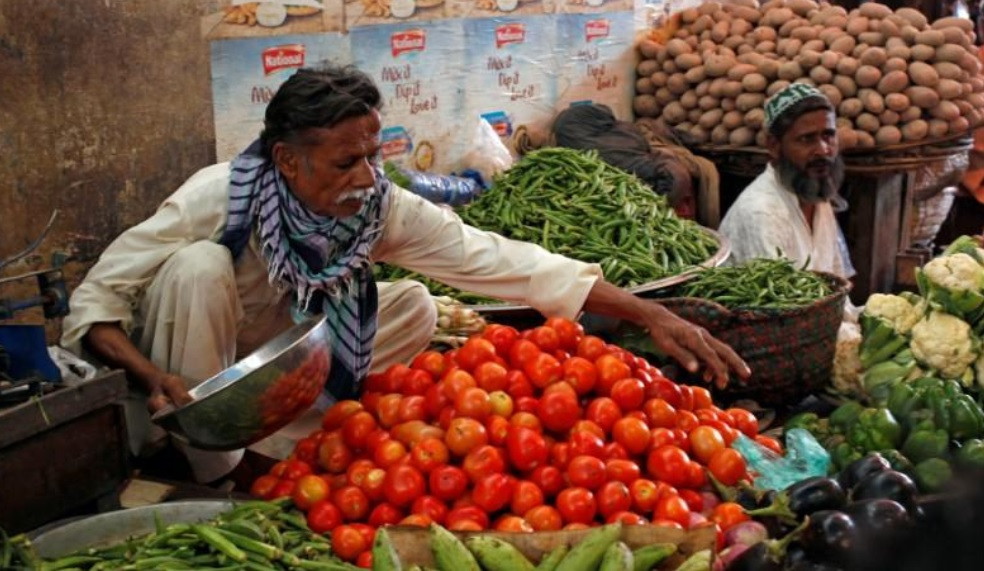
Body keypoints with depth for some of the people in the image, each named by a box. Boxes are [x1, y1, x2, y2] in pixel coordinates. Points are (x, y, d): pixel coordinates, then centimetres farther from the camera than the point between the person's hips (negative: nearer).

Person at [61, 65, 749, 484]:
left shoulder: (382, 205, -21)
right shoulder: (218, 199, -30)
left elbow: (496, 258, -26)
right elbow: (94, 301, -25)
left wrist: (650, 313, -32)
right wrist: (152, 377, -44)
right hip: (191, 376, -4)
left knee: (415, 305, -12)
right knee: (199, 265, -32)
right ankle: (211, 469, -16)